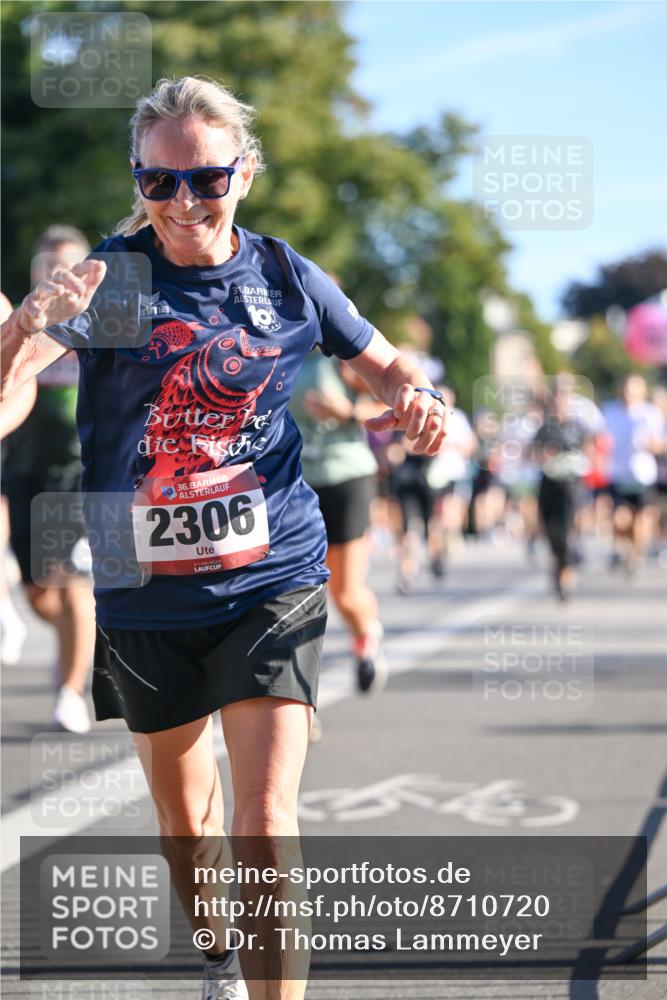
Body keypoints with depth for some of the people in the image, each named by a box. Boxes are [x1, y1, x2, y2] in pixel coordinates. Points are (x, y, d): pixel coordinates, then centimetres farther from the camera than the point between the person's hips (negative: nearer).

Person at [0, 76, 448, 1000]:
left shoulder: (287, 279, -1)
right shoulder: (113, 276, -7)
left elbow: (380, 362, 16)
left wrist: (412, 396, -8)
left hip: (271, 578, -1)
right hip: (147, 591, 1)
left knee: (266, 815, -15)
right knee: (183, 816, 18)